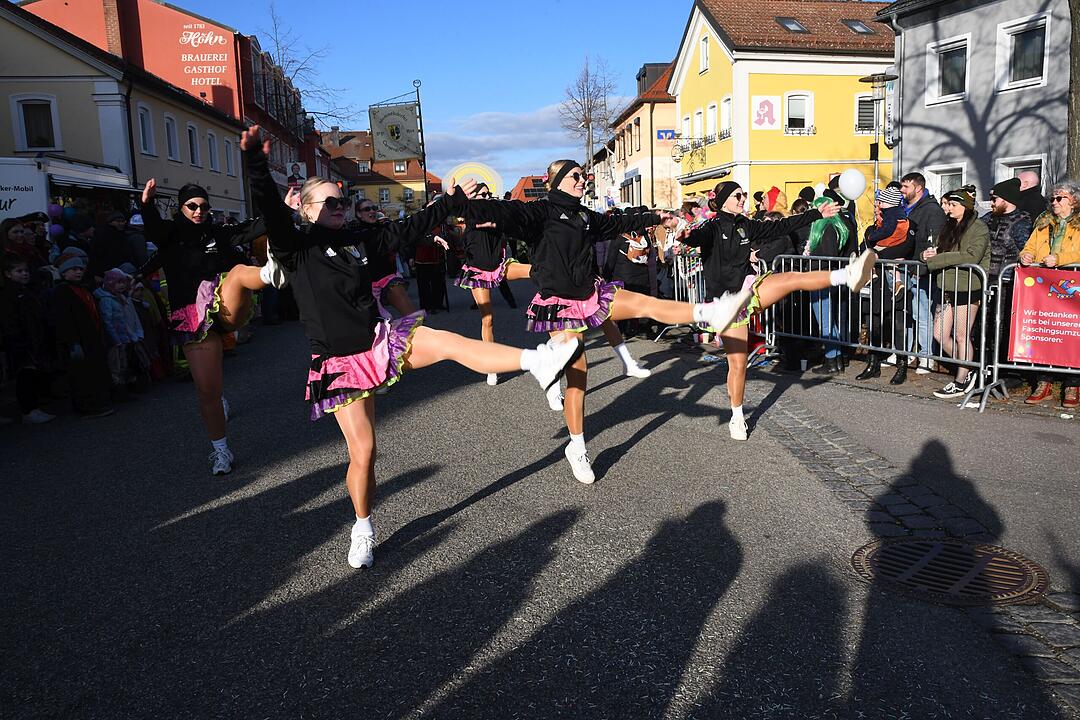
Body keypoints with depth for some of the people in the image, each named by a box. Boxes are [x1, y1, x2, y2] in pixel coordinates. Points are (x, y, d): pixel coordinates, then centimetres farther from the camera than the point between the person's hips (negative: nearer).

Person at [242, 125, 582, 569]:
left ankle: (538, 362, -30)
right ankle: (363, 532, 18)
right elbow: (271, 212, -24)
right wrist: (256, 163, -41)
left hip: (380, 340, 4)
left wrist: (452, 202, 19)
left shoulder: (355, 239, 9)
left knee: (447, 342, -20)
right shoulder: (296, 247, -6)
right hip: (342, 362, -4)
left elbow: (407, 230, 16)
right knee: (362, 450, -3)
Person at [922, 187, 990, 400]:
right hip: (947, 288, 8)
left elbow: (971, 256, -22)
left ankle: (961, 383, 9)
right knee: (940, 334, 8)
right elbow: (943, 253, 21)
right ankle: (967, 372, 24)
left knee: (961, 336, -1)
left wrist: (937, 259, -20)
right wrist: (933, 253, -4)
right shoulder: (949, 226, 17)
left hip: (967, 288, -8)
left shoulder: (978, 228, -7)